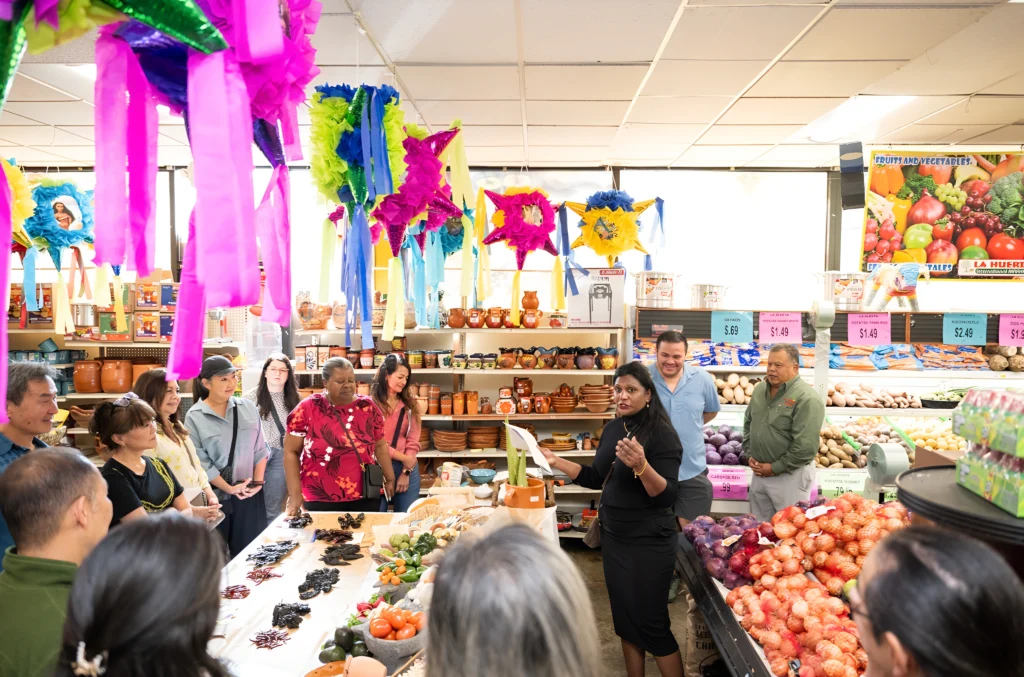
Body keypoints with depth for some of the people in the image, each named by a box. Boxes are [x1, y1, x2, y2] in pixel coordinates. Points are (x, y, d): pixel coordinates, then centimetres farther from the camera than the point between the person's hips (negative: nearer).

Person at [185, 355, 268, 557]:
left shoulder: (248, 408, 3)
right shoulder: (195, 417, -8)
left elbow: (260, 448, 5)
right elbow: (199, 462, -12)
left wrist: (258, 481, -5)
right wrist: (229, 488, -13)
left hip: (249, 494, 3)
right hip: (214, 496, -3)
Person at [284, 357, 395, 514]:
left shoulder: (368, 407, 1)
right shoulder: (307, 409, -6)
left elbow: (380, 446, 12)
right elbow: (291, 452, -2)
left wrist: (390, 479, 11)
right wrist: (295, 495, -7)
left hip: (365, 498, 2)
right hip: (320, 501, -2)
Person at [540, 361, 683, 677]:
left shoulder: (662, 434, -17)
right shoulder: (613, 429, 3)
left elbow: (667, 497, -24)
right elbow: (596, 479, 13)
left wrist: (641, 465, -40)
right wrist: (556, 461, 6)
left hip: (649, 543, -7)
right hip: (613, 537, 7)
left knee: (651, 624, 1)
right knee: (624, 618, 17)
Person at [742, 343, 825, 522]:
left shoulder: (807, 399, -19)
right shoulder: (760, 389, 6)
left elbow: (805, 447, -23)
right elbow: (748, 424, 17)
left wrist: (775, 468, -16)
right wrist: (749, 454, 5)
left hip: (790, 475, -7)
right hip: (759, 472, 7)